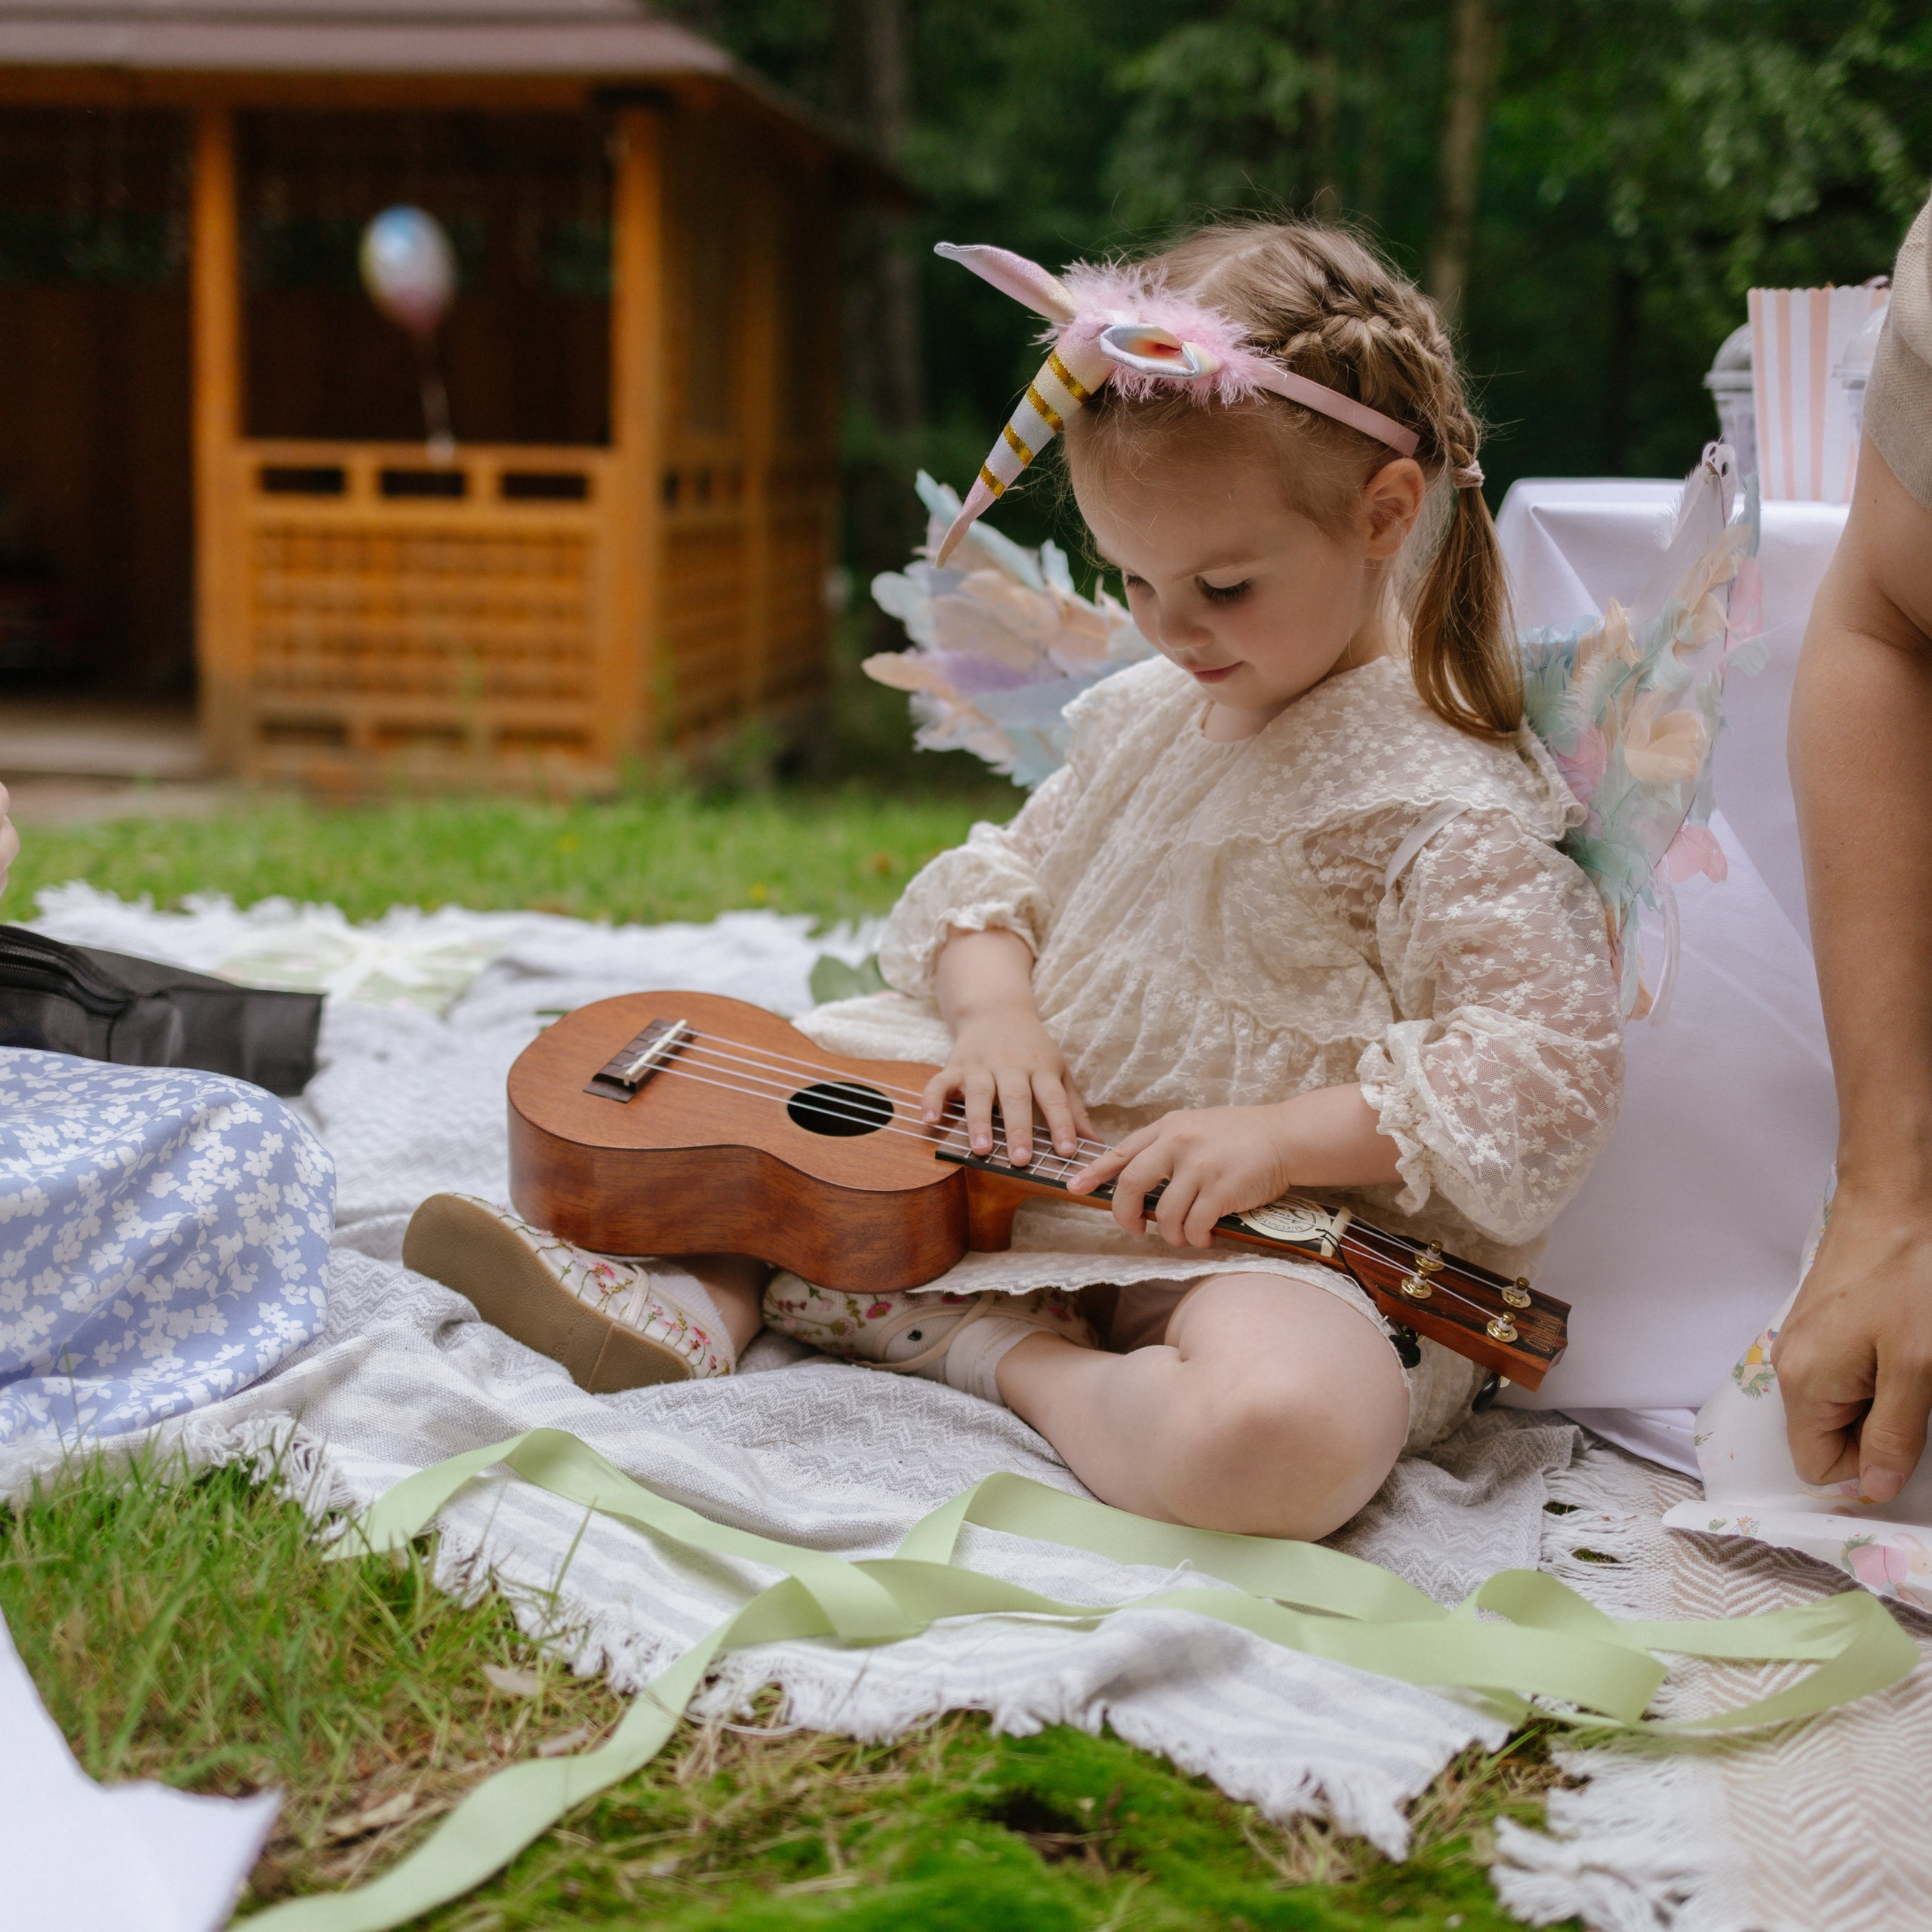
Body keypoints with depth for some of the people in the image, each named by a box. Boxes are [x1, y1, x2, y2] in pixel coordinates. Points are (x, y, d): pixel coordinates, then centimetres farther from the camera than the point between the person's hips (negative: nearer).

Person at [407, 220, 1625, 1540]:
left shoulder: (1447, 806, -17)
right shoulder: (1145, 716, 8)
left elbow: (1553, 1066, -20)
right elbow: (998, 876, 13)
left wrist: (1286, 1136, -28)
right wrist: (997, 1006, -10)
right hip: (1049, 1152, 7)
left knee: (1282, 1427, -40)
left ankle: (1013, 1356, -16)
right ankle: (707, 1287, -6)